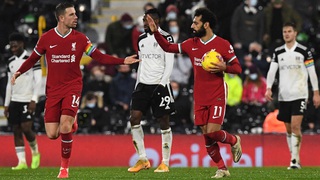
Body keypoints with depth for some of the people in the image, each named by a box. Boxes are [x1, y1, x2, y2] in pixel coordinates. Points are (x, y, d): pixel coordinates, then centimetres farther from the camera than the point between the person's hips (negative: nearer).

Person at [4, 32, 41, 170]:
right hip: (14, 101, 6)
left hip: (27, 100, -6)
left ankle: (35, 152, 12)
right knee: (16, 130, 1)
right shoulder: (11, 62, 12)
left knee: (26, 128, -14)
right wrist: (6, 104, 14)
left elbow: (38, 81, -10)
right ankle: (22, 162, 2)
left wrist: (34, 100, -18)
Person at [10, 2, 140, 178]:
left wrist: (123, 61, -5)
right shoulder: (46, 38, -1)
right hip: (53, 90, 1)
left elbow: (99, 57, 4)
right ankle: (70, 123, 32)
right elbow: (33, 59, 10)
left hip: (73, 87, -1)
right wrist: (18, 72, -7)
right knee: (52, 134, -5)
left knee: (65, 126, -21)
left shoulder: (80, 38, -1)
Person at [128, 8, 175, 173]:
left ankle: (165, 163, 6)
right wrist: (137, 84, 16)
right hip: (143, 85, 6)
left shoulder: (166, 38, -7)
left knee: (164, 122, -1)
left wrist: (162, 84, -18)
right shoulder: (141, 39, 13)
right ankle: (143, 159, 1)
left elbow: (169, 65, -10)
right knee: (134, 118, -6)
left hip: (160, 85, -6)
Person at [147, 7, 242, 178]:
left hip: (217, 96, -5)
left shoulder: (223, 45, -8)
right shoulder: (191, 44, 6)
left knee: (212, 132, -17)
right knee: (206, 135, 2)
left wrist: (224, 67, -22)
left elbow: (237, 68, -3)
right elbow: (168, 47, 15)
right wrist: (155, 32, 4)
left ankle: (234, 140, 16)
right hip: (200, 98, 5)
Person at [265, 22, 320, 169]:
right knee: (289, 129, 7)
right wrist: (268, 88, -12)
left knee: (295, 126, -15)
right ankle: (294, 159, 16)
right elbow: (272, 70, 2)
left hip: (299, 95, -4)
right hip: (283, 95, 4)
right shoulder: (278, 52, 9)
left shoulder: (304, 51, -1)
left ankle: (295, 159, -15)